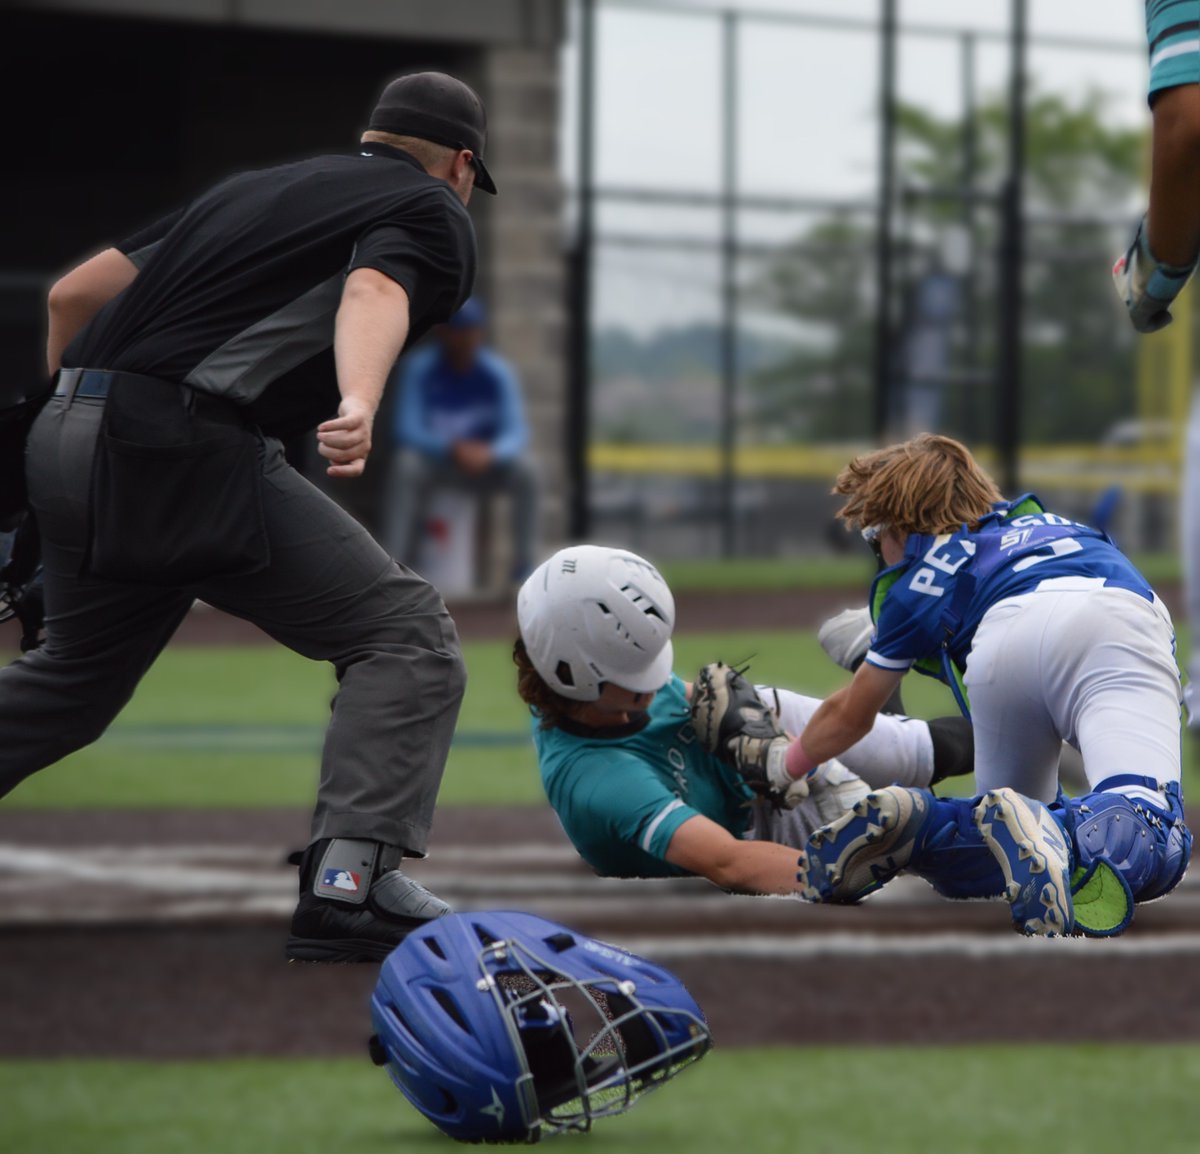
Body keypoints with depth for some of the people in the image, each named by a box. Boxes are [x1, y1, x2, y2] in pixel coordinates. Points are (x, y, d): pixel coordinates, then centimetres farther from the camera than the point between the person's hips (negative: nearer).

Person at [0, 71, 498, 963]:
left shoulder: (258, 185, 26)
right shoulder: (432, 215, 6)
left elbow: (75, 294, 25)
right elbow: (375, 293, -18)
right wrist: (359, 406, -37)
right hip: (192, 453, -8)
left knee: (73, 680, 26)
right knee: (407, 632, -3)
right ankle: (348, 883, -17)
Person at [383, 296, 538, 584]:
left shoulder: (497, 372, -9)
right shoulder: (419, 368, -12)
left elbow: (517, 432, -17)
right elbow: (407, 430, -21)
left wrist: (489, 453, -40)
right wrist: (452, 448, -39)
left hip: (485, 464, 1)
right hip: (433, 461, -1)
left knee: (524, 469, -29)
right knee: (404, 464, -34)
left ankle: (525, 565, -19)